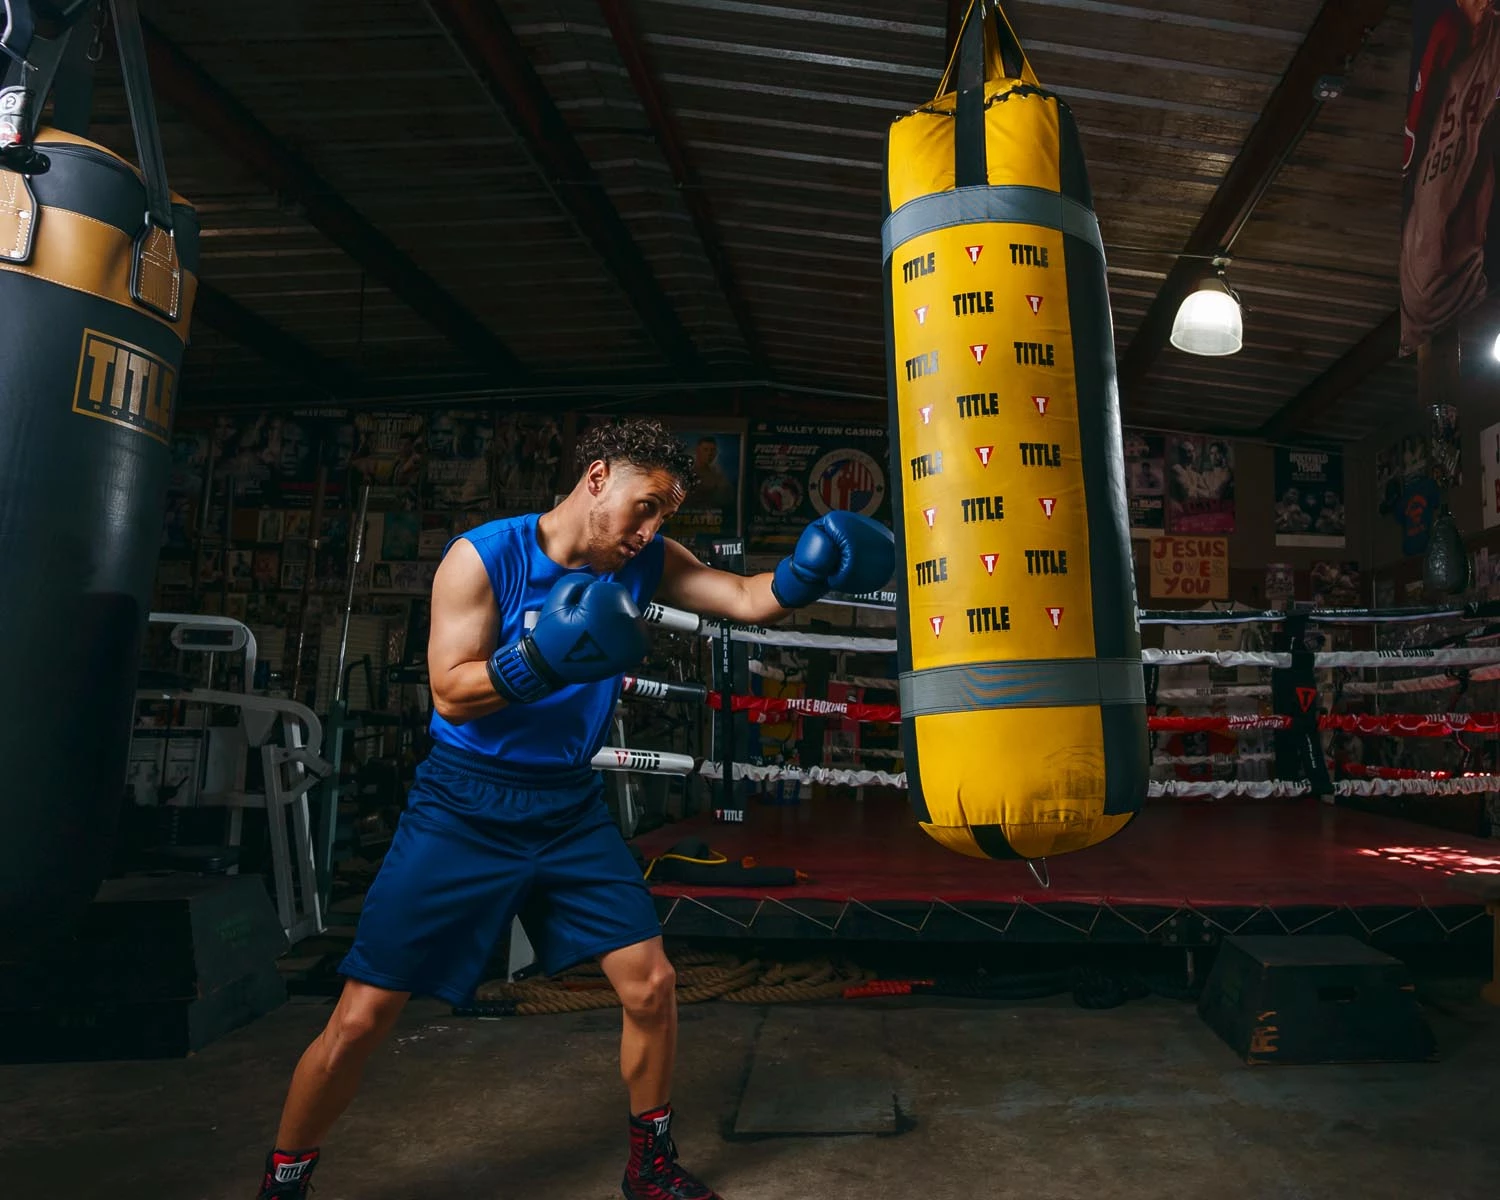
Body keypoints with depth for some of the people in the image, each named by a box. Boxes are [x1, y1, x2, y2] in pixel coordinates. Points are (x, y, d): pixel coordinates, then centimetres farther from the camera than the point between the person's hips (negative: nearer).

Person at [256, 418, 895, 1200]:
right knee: (361, 1018, 0)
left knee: (651, 986, 2)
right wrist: (542, 658, -34)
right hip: (463, 810, -4)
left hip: (570, 811, 4)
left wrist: (811, 568, -25)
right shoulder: (483, 556, -14)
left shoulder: (646, 563, -2)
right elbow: (450, 692, -18)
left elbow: (748, 600, -6)